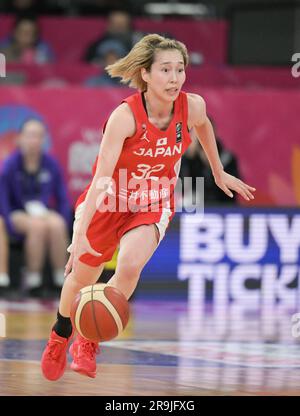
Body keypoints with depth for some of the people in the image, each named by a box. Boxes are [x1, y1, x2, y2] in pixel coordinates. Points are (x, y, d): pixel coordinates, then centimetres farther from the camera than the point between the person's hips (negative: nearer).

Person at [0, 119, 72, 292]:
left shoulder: (51, 164, 2)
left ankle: (62, 278, -28)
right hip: (19, 214, -2)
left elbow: (63, 198, 9)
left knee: (57, 225, -33)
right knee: (37, 225, -36)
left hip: (44, 212, 2)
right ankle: (33, 279, -30)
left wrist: (64, 221, -4)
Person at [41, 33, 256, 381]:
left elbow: (203, 126, 9)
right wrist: (80, 232, -42)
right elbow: (101, 177, -34)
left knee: (131, 265, -26)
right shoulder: (125, 116, -30)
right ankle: (60, 336, 47)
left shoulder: (192, 106, -18)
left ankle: (87, 344, -5)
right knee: (81, 278, 12)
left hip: (154, 205, 2)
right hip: (109, 202, -2)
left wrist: (219, 173, 20)